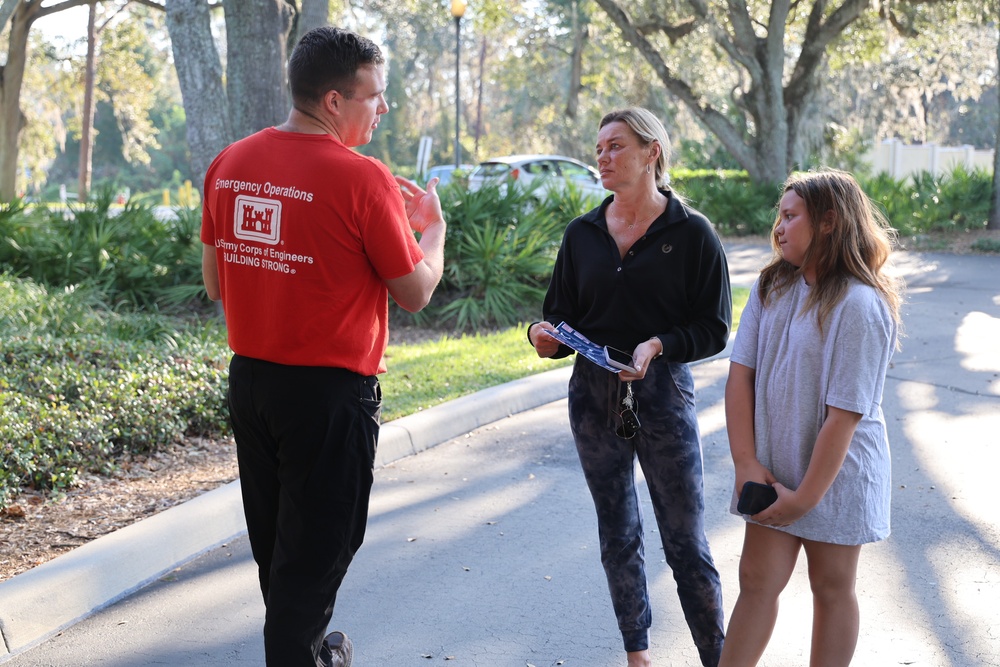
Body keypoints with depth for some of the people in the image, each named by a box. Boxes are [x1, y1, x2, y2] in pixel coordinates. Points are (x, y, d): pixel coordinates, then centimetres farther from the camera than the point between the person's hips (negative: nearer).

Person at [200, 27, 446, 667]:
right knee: (315, 554, 8)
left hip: (248, 378, 7)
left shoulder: (229, 164, 2)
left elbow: (216, 282, 10)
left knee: (274, 542, 22)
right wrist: (432, 224, 8)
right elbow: (415, 291, -9)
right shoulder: (362, 177, -18)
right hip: (331, 391, -7)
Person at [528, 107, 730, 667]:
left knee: (686, 543, -2)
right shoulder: (583, 234, 7)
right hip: (594, 398, 4)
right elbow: (563, 314, 9)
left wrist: (657, 345, -22)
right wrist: (547, 335, -13)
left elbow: (714, 328, -6)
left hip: (664, 396, -4)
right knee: (618, 538, 14)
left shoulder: (692, 233, -5)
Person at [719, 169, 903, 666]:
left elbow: (844, 413, -21)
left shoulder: (859, 306, -21)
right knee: (758, 579, 7)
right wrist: (746, 463, -11)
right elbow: (741, 373, -3)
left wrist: (806, 497, -18)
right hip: (774, 468, 5)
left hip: (836, 473, -5)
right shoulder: (772, 286, -1)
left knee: (831, 587, 13)